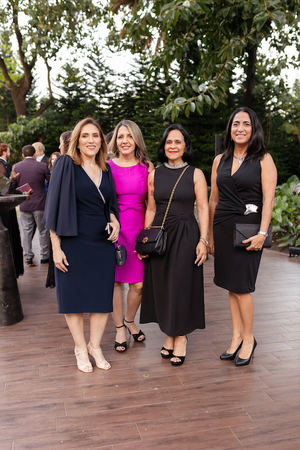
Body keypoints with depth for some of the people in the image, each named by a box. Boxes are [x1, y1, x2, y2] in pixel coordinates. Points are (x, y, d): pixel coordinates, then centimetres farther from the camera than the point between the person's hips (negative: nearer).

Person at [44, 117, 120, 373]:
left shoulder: (106, 169, 8)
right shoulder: (66, 165, -6)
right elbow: (56, 207, -8)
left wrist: (114, 220, -5)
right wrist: (56, 247, -12)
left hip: (103, 242, 4)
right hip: (73, 242, -4)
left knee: (102, 295, 7)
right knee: (74, 295, 6)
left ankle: (95, 345, 26)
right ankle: (81, 348, 25)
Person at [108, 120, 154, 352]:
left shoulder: (147, 166, 6)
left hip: (138, 229, 2)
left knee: (139, 284, 3)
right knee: (115, 281, 7)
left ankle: (130, 320, 32)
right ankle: (119, 328, 26)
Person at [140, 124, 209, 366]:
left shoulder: (195, 174, 0)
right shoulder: (154, 175, 8)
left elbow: (203, 209, -2)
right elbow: (151, 209, 10)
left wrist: (203, 240, -10)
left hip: (185, 235, -3)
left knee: (181, 285, 1)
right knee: (162, 286, 7)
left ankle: (181, 337, 18)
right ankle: (169, 335, 24)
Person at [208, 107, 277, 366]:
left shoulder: (263, 160, -1)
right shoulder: (220, 160, 11)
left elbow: (268, 200, -8)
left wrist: (262, 233, -17)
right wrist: (210, 235, 14)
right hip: (222, 227, 5)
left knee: (241, 286, -3)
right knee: (231, 285, 8)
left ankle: (249, 338, 16)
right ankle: (237, 337, 20)